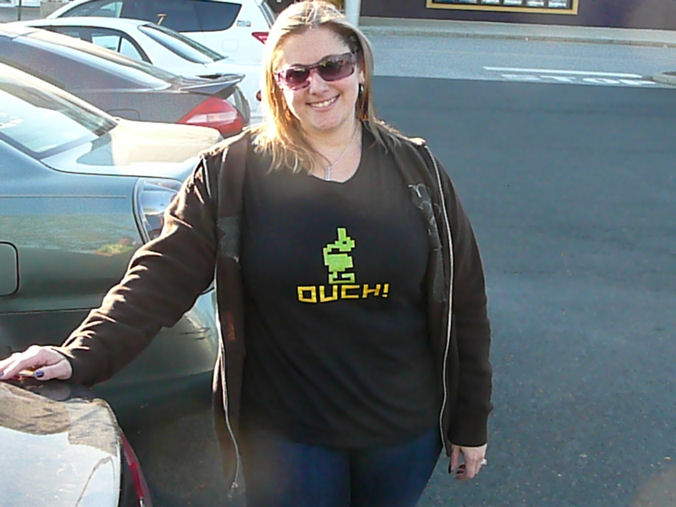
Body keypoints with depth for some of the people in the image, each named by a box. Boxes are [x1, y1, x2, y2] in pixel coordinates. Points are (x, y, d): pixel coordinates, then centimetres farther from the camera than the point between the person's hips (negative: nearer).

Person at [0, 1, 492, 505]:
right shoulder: (231, 172, -7)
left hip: (404, 431, 3)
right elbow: (164, 274, -12)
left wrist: (471, 424, 5)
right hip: (286, 437, -2)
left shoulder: (416, 169, -2)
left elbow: (463, 305, 2)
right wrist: (81, 355, -26)